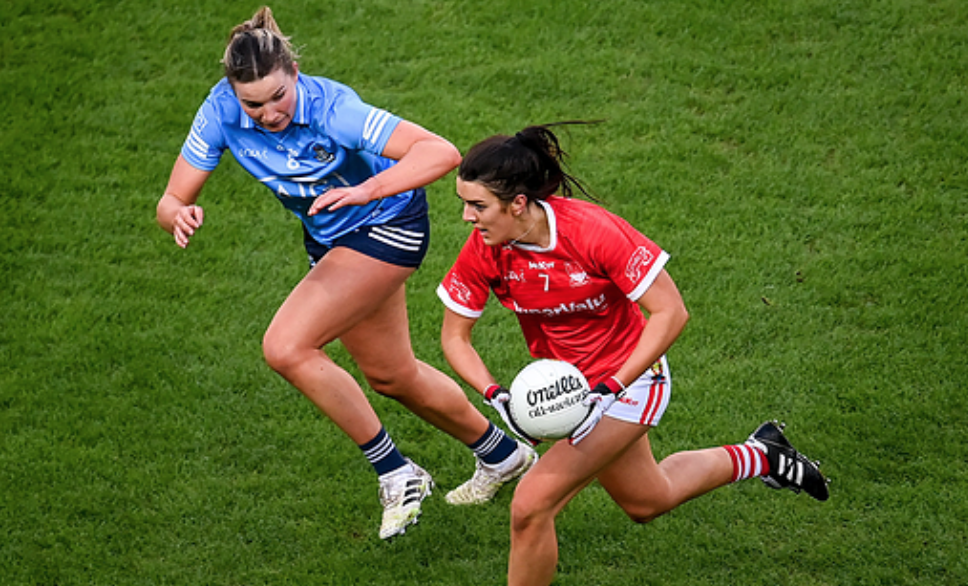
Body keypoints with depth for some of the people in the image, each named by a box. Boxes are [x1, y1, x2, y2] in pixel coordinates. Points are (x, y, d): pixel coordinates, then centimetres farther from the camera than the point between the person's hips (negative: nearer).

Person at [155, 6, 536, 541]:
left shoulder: (330, 108, -34)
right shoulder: (222, 111, -20)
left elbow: (442, 153, -40)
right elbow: (171, 201, -15)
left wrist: (365, 190, -52)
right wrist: (180, 216, -39)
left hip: (387, 225, -7)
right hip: (328, 237, 7)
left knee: (286, 347, -22)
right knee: (389, 376, 20)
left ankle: (396, 473, -7)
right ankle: (501, 454, 45)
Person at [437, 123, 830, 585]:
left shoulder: (591, 230, -31)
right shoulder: (484, 250, -18)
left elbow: (670, 313, -26)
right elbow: (454, 335, -6)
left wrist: (608, 391, -31)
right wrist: (495, 396, -24)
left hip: (627, 378, -6)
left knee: (531, 505, -18)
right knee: (647, 502, 26)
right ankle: (759, 457, 48)